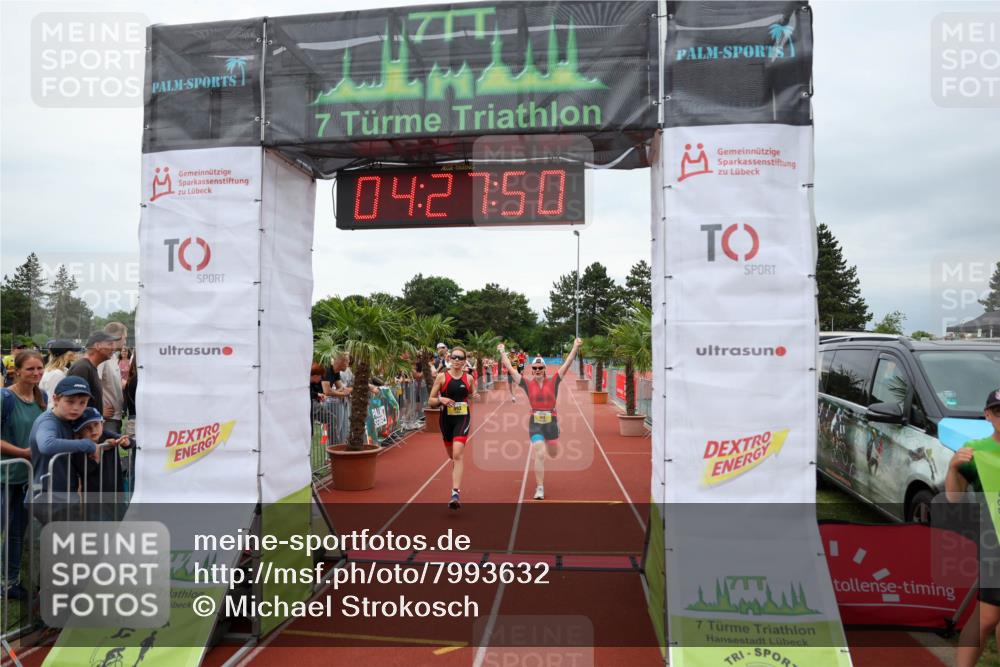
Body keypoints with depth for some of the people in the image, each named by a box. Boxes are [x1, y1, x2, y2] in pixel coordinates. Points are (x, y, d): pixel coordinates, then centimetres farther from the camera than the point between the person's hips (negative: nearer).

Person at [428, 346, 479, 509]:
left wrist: (475, 397, -5)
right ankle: (456, 488, 43)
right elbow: (431, 401, 1)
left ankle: (455, 494, -21)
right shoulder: (442, 377, -2)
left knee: (457, 454, -19)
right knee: (452, 456, 16)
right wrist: (441, 399, -19)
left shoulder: (469, 378, 2)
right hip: (446, 418, 1)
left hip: (463, 418, -1)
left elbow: (472, 396, 18)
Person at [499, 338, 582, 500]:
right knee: (539, 455, -10)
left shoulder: (553, 382, -3)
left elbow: (566, 364, -8)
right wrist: (502, 352, 0)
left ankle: (538, 446, 54)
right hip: (535, 423, -2)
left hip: (551, 422, 2)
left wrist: (575, 348, -15)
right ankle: (540, 488, 0)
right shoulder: (528, 384, -3)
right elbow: (510, 369, -1)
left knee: (553, 454, 17)